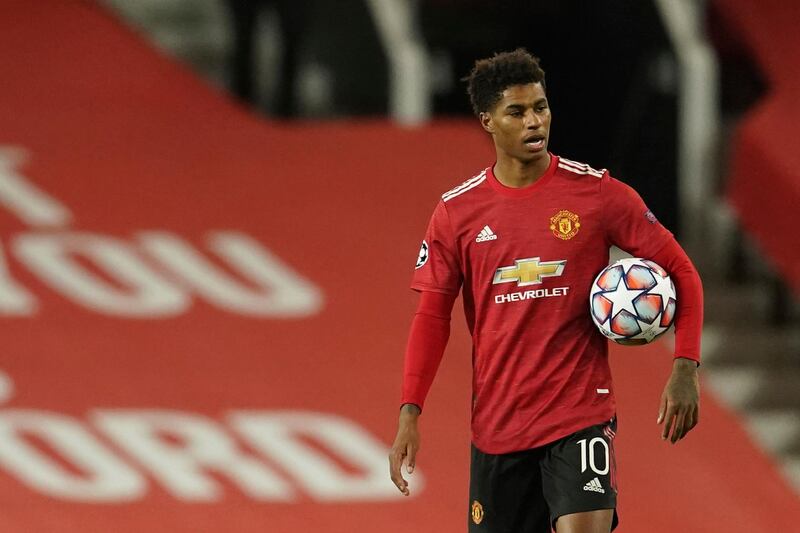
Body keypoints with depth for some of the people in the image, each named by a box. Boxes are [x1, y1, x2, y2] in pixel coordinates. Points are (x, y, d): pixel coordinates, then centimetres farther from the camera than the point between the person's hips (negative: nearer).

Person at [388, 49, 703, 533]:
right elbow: (432, 317, 7)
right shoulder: (457, 211, 3)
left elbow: (680, 270, 1)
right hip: (495, 423, 3)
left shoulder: (597, 193, -3)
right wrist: (409, 415, -3)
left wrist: (685, 369, -11)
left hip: (581, 416, -3)